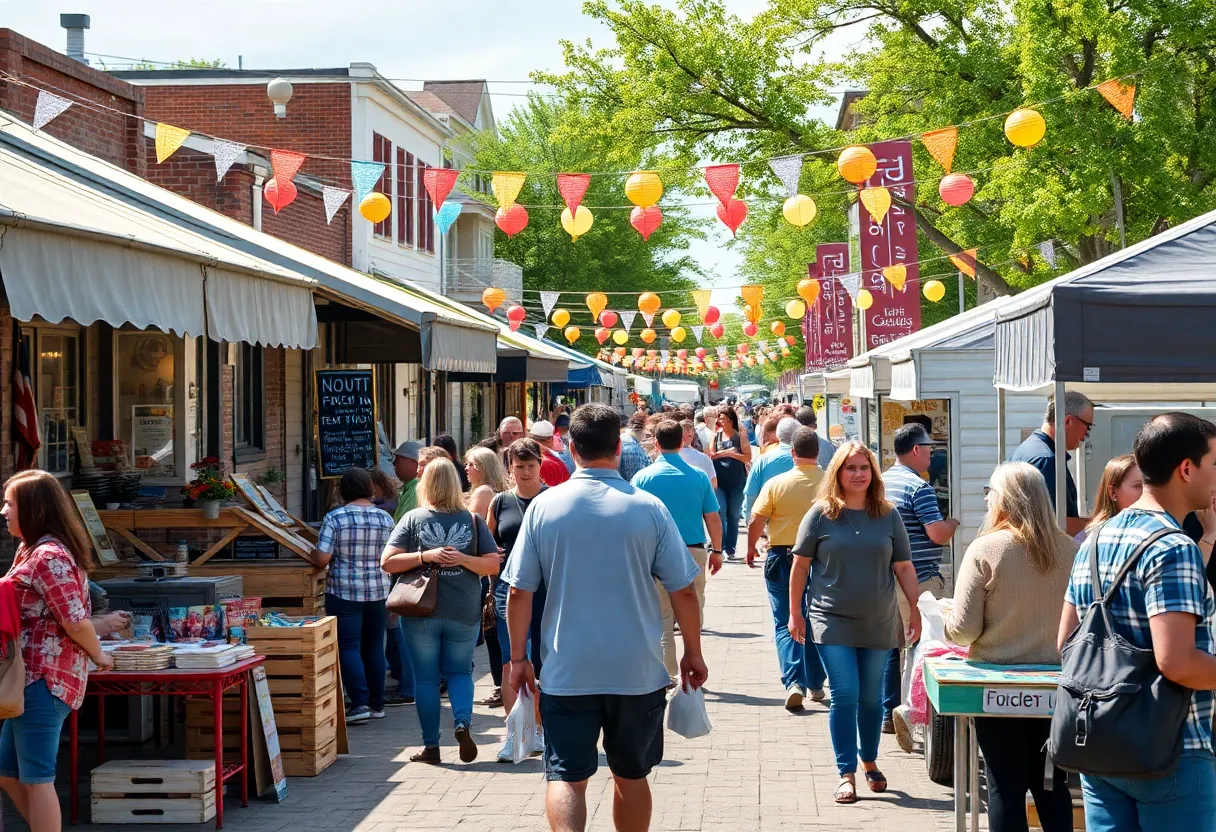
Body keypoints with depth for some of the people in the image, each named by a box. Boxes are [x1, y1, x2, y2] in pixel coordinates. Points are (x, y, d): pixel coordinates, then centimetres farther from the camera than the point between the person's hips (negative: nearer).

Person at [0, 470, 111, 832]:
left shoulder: (48, 557, -17)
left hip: (43, 679, -10)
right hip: (33, 677, 10)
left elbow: (76, 621, -20)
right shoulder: (31, 550, 16)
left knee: (35, 778, -5)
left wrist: (98, 655, -5)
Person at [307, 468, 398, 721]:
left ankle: (360, 703, -9)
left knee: (349, 648, 0)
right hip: (378, 591, 4)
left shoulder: (334, 518, -10)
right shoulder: (385, 518, 1)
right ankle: (377, 704, 18)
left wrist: (310, 555, 7)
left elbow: (322, 558, -14)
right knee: (374, 647, 13)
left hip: (344, 591, -4)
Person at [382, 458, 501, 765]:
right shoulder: (473, 520, 2)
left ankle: (431, 747, 9)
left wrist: (425, 556, -12)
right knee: (459, 671, 15)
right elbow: (492, 565, -3)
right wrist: (463, 560, -12)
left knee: (426, 678, 8)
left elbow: (387, 562, -7)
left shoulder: (413, 519, -1)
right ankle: (463, 723, -10)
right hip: (464, 613, 1)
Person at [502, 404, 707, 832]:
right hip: (637, 670, 1)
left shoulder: (544, 506, -5)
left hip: (566, 671, -1)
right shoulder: (648, 507, -6)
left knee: (565, 776, 1)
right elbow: (683, 590, -2)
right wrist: (693, 652, 11)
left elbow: (518, 592, -3)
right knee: (631, 775, 17)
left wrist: (518, 657, 9)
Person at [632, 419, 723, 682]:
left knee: (662, 620, 7)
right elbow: (713, 518, 2)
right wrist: (716, 551, 14)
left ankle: (666, 676, 6)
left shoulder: (643, 477, -5)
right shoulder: (698, 477, -2)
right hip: (694, 552, 1)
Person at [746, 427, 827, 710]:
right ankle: (815, 684, 23)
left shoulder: (776, 484, -8)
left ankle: (794, 682, -14)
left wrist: (751, 548, 10)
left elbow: (755, 522, -7)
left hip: (782, 557, -1)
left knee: (785, 623, 3)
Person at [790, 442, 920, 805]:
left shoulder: (888, 515, 4)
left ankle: (870, 762, 30)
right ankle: (846, 774, 1)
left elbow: (904, 567, 8)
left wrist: (915, 609, 5)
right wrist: (795, 612, 1)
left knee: (871, 697, 11)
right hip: (833, 623, -2)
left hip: (879, 623, 2)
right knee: (845, 696, -7)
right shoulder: (821, 514, -3)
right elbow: (800, 566, 2)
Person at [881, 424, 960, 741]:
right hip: (919, 579, -8)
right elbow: (938, 534, -18)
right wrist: (954, 522, 2)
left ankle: (888, 715, 17)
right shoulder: (919, 487, -15)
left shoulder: (881, 483, 11)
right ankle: (909, 710, -19)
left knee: (892, 646, 13)